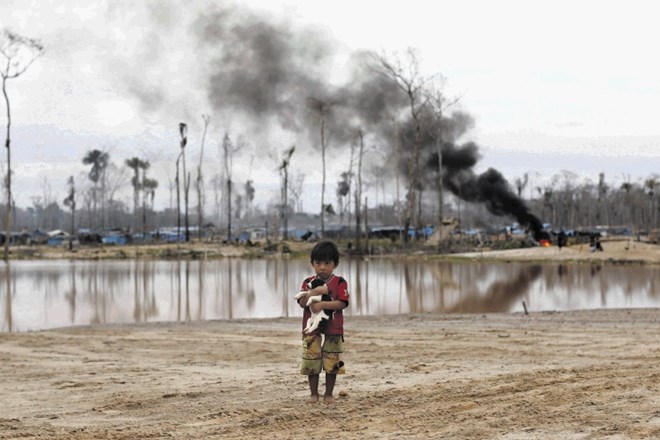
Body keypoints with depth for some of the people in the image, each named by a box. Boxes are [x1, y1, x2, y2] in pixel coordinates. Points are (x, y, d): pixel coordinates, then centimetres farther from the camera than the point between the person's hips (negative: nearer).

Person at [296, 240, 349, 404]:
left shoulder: (340, 282, -3)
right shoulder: (308, 282, 3)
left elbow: (342, 303, -15)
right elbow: (302, 302, -9)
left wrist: (323, 304, -25)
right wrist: (314, 292, -25)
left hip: (333, 328, -1)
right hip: (312, 327, 2)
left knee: (332, 363, 4)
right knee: (311, 362, 3)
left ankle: (329, 393, 17)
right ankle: (314, 393, 15)